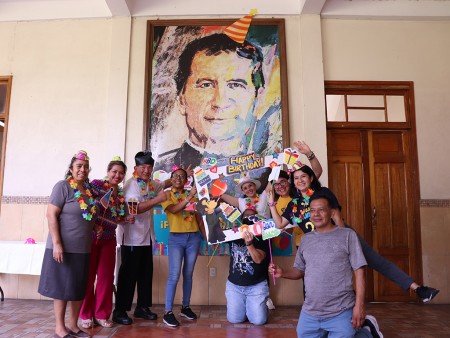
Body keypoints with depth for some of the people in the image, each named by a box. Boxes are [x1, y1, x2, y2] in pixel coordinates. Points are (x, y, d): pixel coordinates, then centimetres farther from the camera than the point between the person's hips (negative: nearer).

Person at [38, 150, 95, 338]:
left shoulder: (89, 190, 9)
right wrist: (56, 244, -19)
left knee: (79, 288, 12)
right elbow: (51, 215, -15)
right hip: (64, 248, -6)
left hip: (83, 249, 6)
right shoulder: (62, 186, -10)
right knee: (62, 287, 4)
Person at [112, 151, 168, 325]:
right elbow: (135, 208, -26)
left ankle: (142, 307, 25)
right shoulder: (131, 184, -14)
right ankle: (119, 311, 12)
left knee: (146, 272, 13)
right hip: (132, 237, -8)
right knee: (128, 274, 0)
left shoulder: (150, 184, 8)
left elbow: (165, 184, 27)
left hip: (146, 236, 8)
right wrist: (158, 199, -27)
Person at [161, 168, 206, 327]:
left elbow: (199, 219, 12)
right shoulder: (167, 194, 2)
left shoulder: (192, 195, 10)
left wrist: (207, 237, 8)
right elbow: (173, 209, -18)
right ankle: (168, 312, 0)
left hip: (194, 237, 3)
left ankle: (186, 307, 23)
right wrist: (189, 197, -25)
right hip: (176, 238, -3)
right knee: (174, 275, -8)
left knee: (188, 274, 10)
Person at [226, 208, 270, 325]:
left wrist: (249, 243, -36)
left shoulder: (261, 237, -7)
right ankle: (244, 307, 32)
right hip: (234, 285, 2)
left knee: (259, 320, -7)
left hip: (257, 285, -2)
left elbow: (259, 259, -20)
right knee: (234, 319, -1)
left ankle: (251, 307, 27)